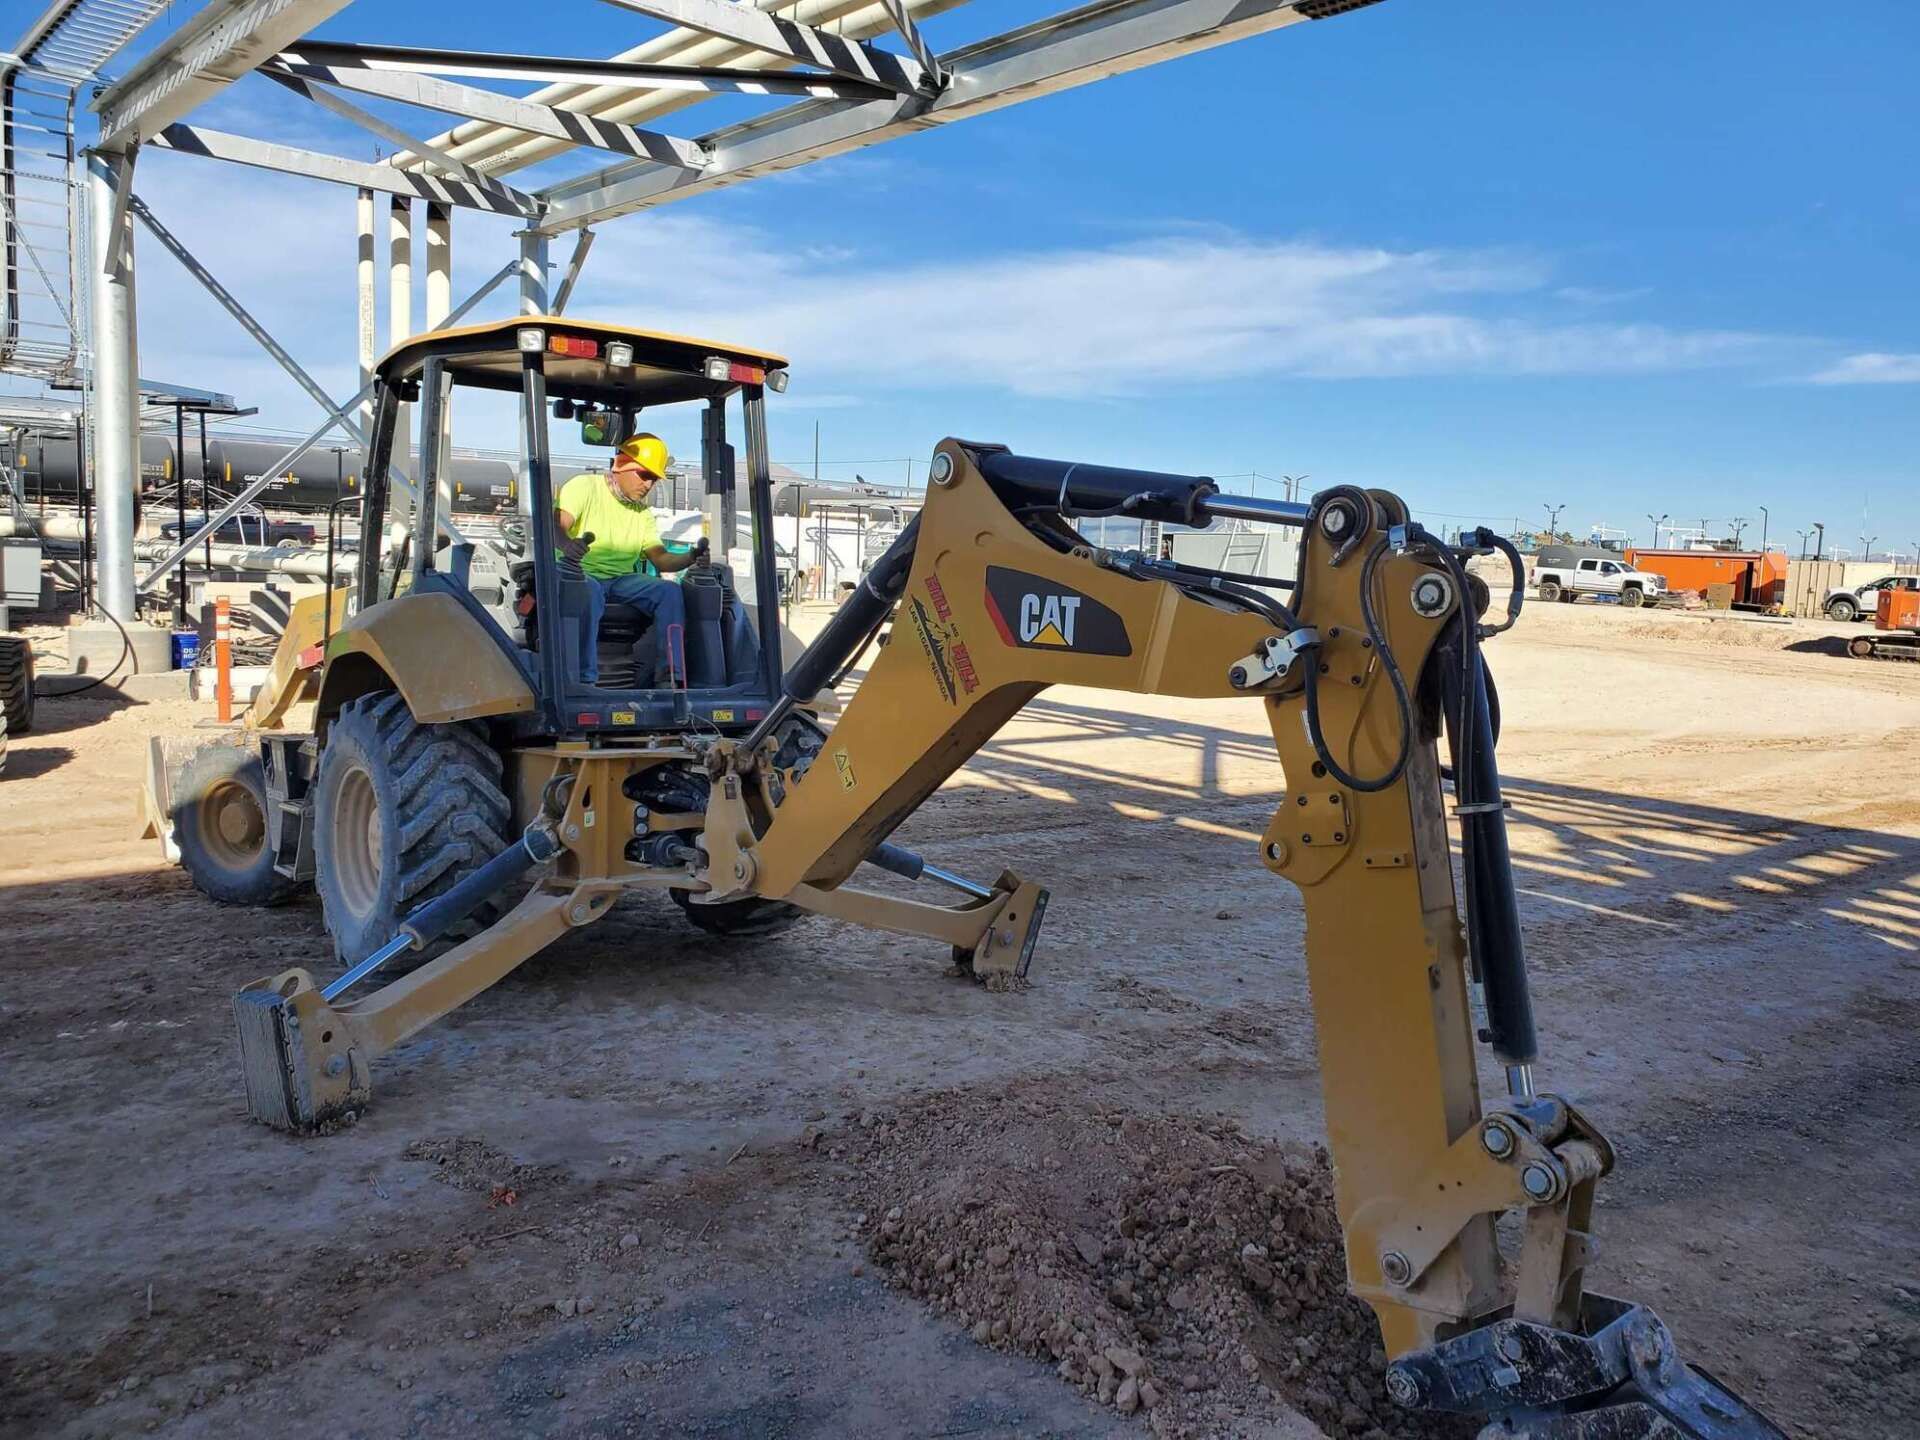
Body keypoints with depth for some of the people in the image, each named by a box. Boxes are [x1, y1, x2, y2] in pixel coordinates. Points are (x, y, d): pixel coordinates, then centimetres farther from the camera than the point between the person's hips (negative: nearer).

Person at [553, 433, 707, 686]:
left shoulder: (643, 512, 15)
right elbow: (556, 525, -20)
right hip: (580, 573, -5)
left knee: (670, 591, -19)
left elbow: (660, 558, 4)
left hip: (622, 578, 5)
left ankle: (670, 677, -24)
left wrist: (691, 558, -18)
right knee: (589, 591, -40)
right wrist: (567, 544, -45)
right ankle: (585, 679, -38)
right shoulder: (584, 486, -4)